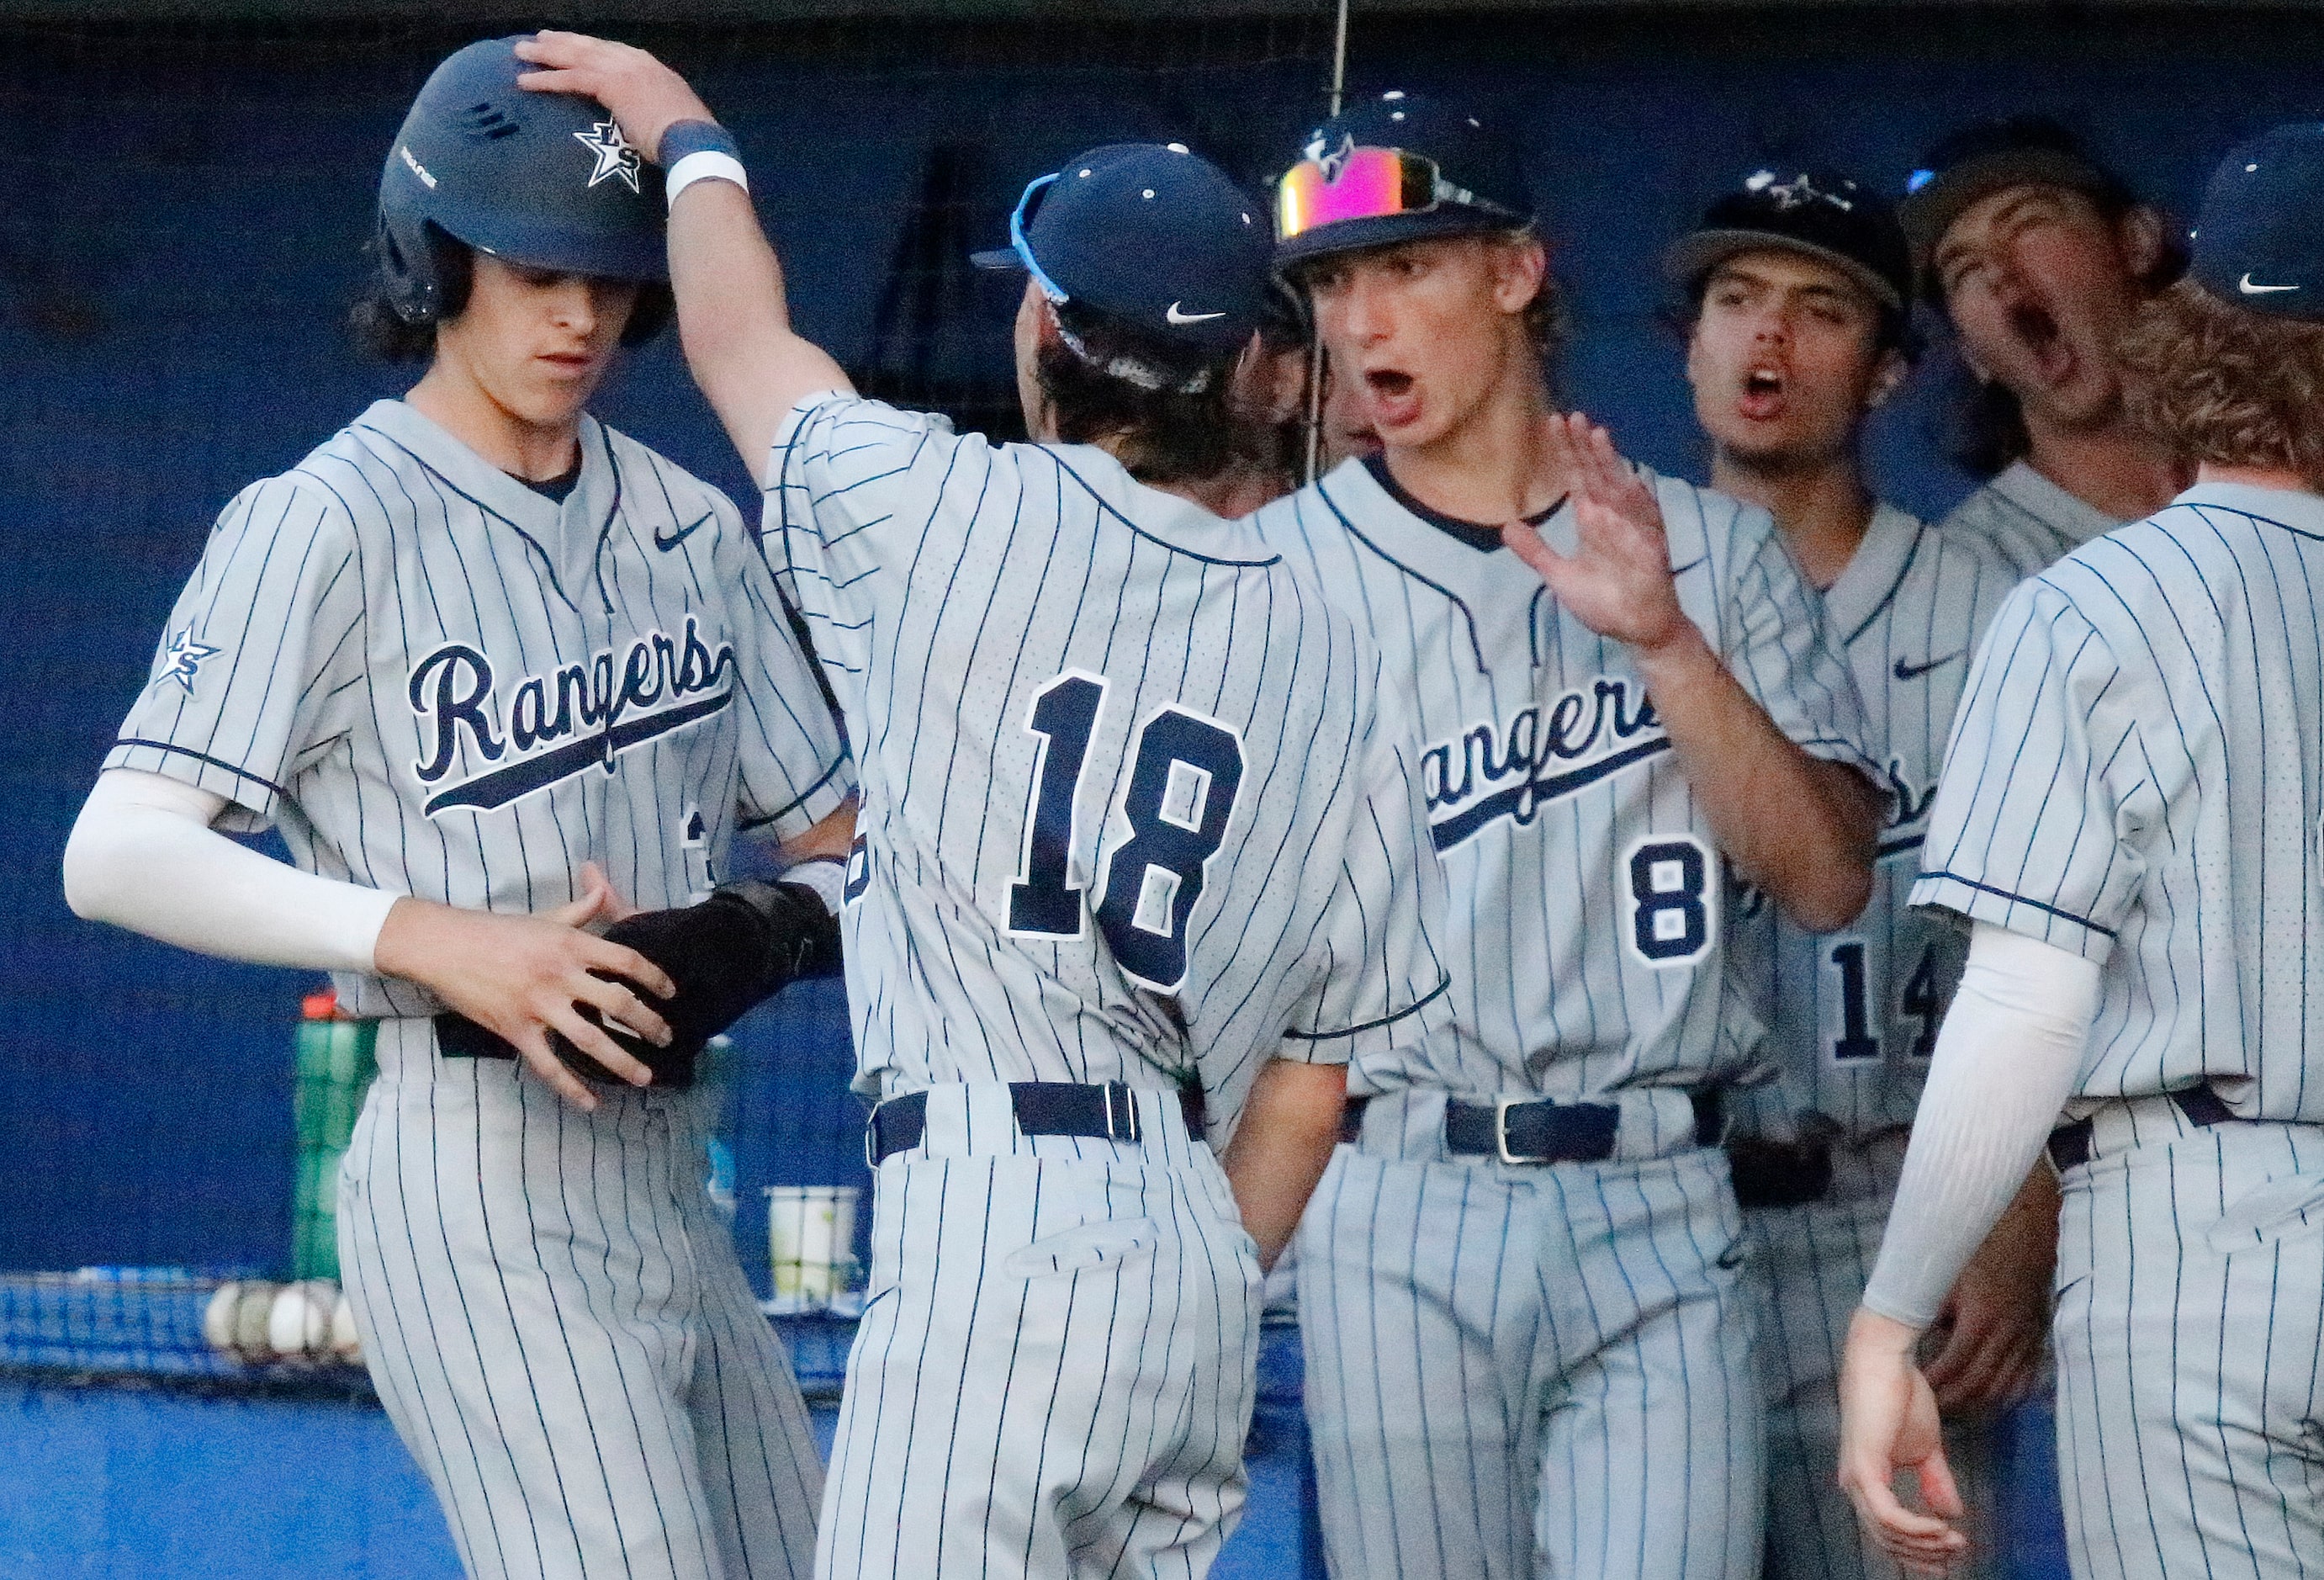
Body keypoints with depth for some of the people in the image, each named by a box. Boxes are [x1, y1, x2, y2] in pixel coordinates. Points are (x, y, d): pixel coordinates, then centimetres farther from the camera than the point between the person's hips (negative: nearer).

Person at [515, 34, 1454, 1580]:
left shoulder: (954, 515, -3)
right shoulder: (1338, 675, 12)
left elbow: (740, 337, 17)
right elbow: (1305, 1095, 14)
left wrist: (688, 137, 35)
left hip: (994, 1219, -6)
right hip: (1202, 1264, 6)